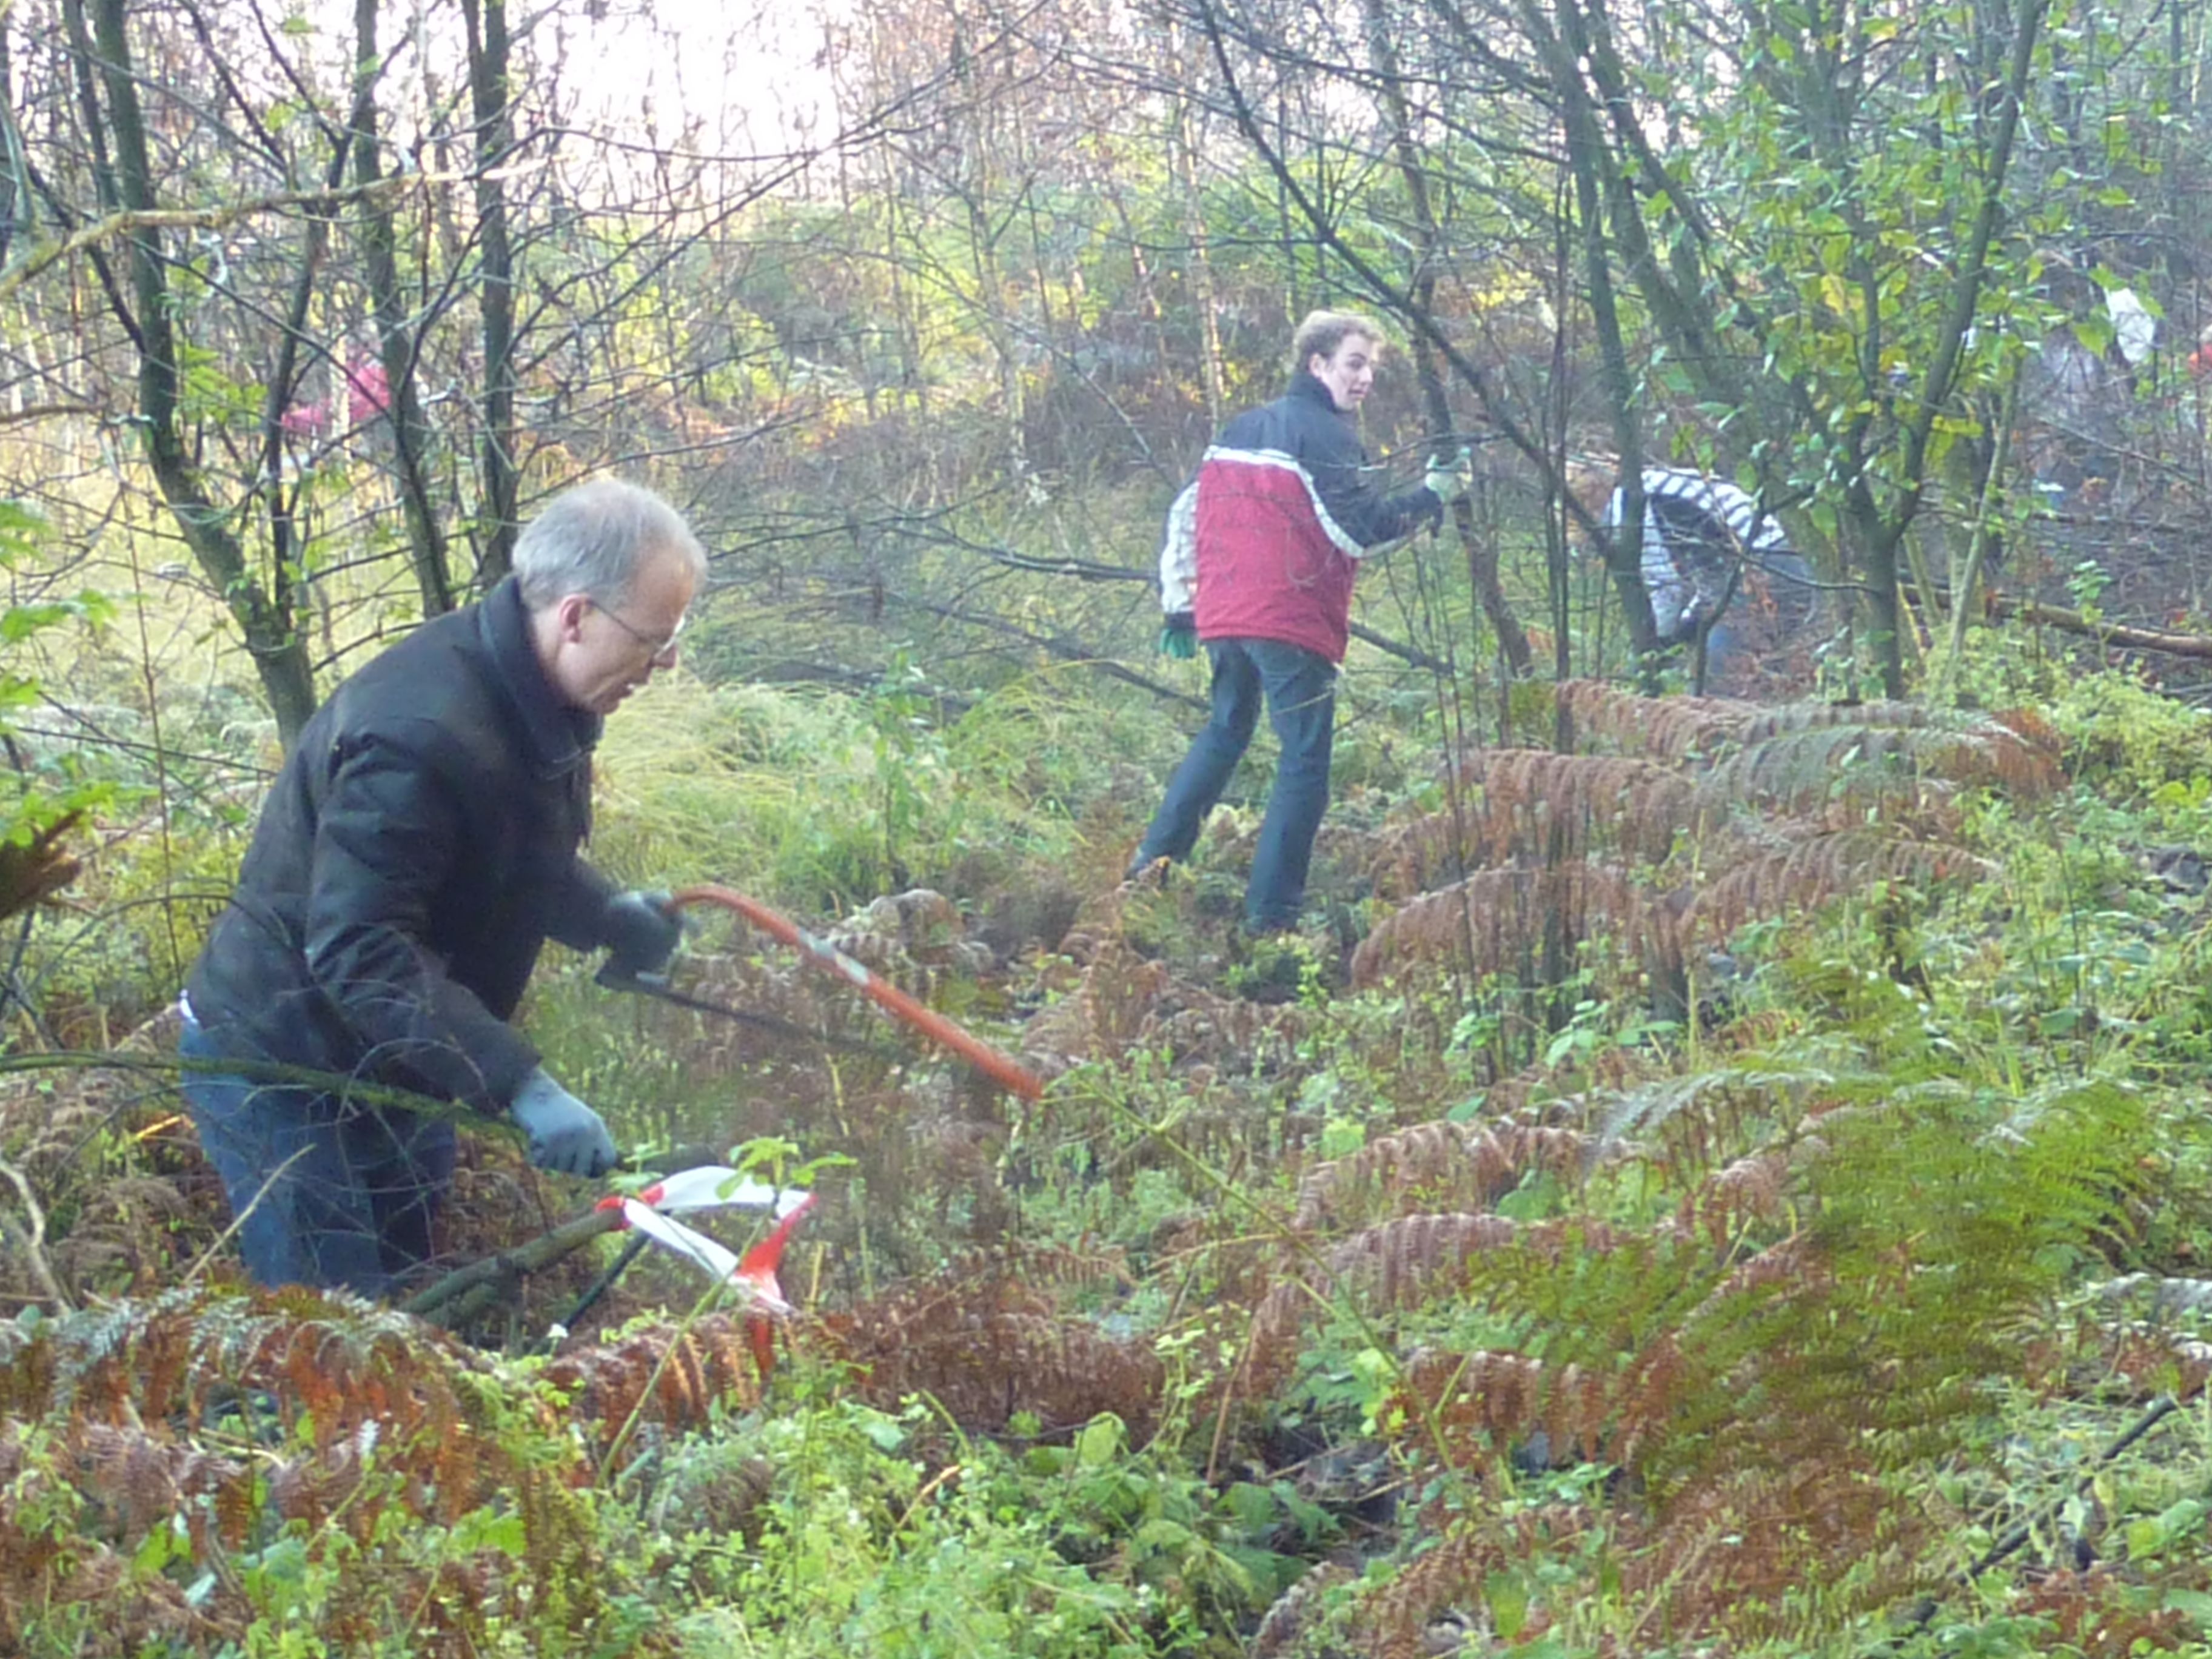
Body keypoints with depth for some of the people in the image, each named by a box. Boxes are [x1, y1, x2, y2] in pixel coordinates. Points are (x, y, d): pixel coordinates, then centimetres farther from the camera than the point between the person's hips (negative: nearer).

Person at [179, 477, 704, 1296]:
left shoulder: (534, 699, -3)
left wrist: (611, 915, -3)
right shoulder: (421, 731, -33)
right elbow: (358, 950, -37)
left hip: (392, 1072, 9)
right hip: (285, 1075, -9)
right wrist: (521, 1084, -39)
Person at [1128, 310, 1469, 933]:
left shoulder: (1241, 430, 17)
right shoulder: (1324, 435, -7)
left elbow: (1186, 514, 18)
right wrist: (1433, 494, -6)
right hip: (1291, 621, -8)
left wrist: (1180, 603, 23)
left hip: (1222, 617, 8)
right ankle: (1271, 914, -6)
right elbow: (1361, 529, -15)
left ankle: (1153, 863, 21)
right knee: (1305, 760, -2)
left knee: (1225, 731, 27)